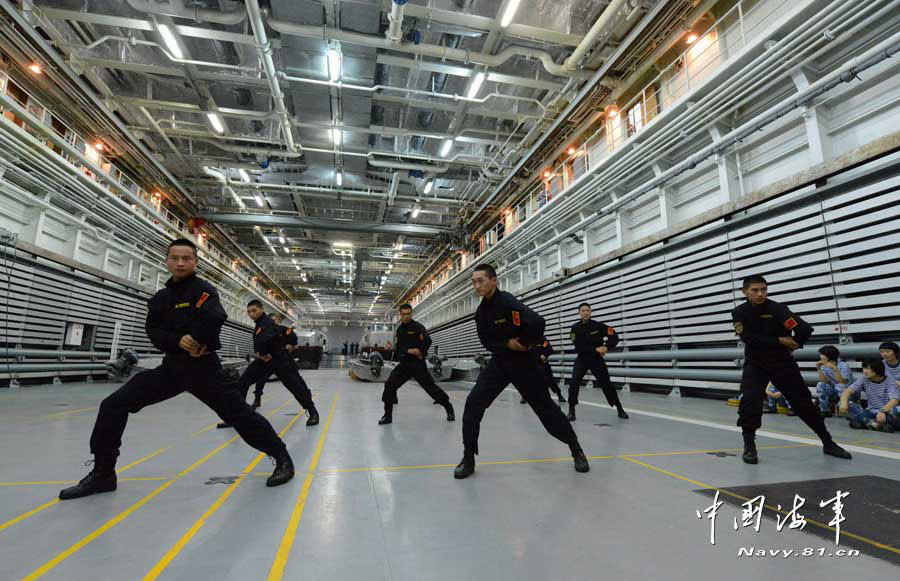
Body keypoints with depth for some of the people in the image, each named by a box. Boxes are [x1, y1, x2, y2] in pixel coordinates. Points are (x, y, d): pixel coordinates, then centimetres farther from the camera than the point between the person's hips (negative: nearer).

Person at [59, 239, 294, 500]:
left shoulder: (202, 289, -8)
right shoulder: (160, 297, 12)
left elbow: (215, 318, -27)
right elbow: (153, 331, 2)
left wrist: (196, 342, -15)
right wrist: (178, 341, -17)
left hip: (203, 366, -6)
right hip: (171, 365, 6)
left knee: (237, 413, -10)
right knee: (113, 405, 1)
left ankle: (282, 457, 4)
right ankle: (102, 474, 17)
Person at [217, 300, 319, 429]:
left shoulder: (267, 323, -21)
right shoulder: (261, 323, 10)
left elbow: (262, 340, -39)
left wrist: (261, 353, -23)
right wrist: (260, 354, 2)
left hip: (279, 360, -9)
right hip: (264, 359, 9)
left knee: (294, 385, -8)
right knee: (242, 383, 2)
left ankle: (313, 412, 3)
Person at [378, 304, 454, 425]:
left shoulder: (418, 327, -8)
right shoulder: (399, 329, 11)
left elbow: (427, 341, -19)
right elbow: (398, 347, 2)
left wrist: (420, 352, -11)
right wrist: (409, 350, -15)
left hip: (418, 363, -5)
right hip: (404, 363, 5)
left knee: (430, 386, -4)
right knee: (389, 385, -6)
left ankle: (449, 408, 15)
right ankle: (388, 415, 6)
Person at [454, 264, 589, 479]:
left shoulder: (507, 301, -22)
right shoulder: (480, 311, 2)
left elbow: (537, 322, -35)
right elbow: (486, 341, 4)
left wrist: (527, 344, -17)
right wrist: (508, 344, -15)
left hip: (523, 362, -5)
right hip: (499, 361, 6)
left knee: (545, 407, 5)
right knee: (473, 403, -9)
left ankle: (576, 449, 30)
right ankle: (469, 458, 5)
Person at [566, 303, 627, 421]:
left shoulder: (598, 325, -10)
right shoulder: (575, 328, -11)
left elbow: (614, 337, -5)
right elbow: (578, 348, -17)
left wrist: (606, 348, -18)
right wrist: (596, 349, -23)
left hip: (597, 359, 1)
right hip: (582, 359, 0)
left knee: (607, 384, 7)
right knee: (574, 383, -18)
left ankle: (619, 408, 28)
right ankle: (571, 410, -6)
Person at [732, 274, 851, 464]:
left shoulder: (777, 308, -14)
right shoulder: (739, 313, -8)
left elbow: (805, 329, -21)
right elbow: (749, 338, -18)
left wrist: (792, 346, -6)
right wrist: (780, 341, -18)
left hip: (783, 363, 0)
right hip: (755, 364, 0)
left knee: (803, 402, 6)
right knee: (749, 401, -18)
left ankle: (828, 443, 27)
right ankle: (749, 445, -6)